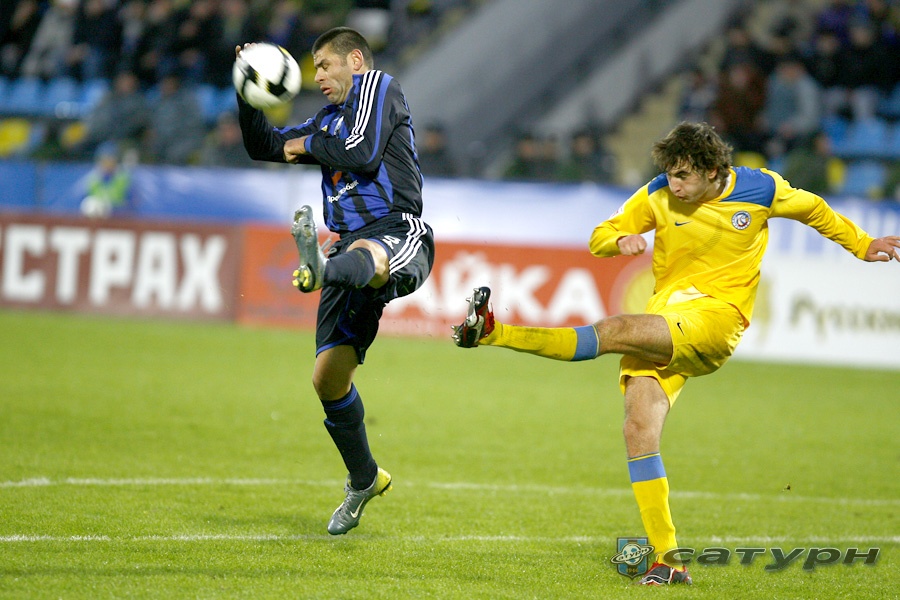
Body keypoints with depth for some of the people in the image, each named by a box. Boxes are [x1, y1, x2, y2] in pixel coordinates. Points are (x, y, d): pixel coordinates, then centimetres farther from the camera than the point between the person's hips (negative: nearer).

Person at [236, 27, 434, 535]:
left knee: (367, 259, -45)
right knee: (329, 376, 2)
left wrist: (307, 145, 6)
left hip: (400, 235, -8)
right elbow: (263, 146, 32)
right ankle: (364, 481, 18)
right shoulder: (330, 120, 29)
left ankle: (320, 269, -82)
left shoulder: (378, 85, 7)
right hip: (353, 247, 8)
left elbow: (364, 153, -9)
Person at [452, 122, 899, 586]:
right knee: (638, 430, -15)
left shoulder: (759, 189, 1)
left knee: (614, 331, -30)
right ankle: (667, 563, -12)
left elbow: (813, 210, 20)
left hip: (716, 317, -4)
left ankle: (494, 334, -34)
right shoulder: (657, 195, 5)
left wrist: (861, 244, 23)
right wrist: (620, 241, -13)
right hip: (664, 320, 4)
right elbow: (600, 238, 10)